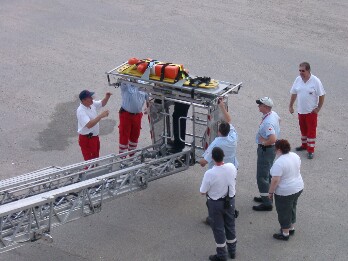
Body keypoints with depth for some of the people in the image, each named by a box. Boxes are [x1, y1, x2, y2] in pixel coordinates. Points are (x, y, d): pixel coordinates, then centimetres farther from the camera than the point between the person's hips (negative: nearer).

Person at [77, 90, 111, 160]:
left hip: (95, 136, 9)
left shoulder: (92, 104, -3)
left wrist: (107, 97, -6)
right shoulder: (81, 111, -28)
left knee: (95, 158, 24)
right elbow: (89, 125, -39)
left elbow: (102, 104, 15)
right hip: (86, 139, -9)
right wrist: (101, 116, -41)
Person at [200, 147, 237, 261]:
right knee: (230, 225, 22)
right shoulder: (232, 167, -17)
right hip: (230, 200, 4)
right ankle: (232, 251, 38)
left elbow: (203, 192, -18)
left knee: (218, 228, 13)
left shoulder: (209, 174, -30)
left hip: (216, 203, -4)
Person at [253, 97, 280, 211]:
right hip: (271, 148, 10)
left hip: (266, 149, -10)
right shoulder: (274, 114, -1)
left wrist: (263, 142, -22)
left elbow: (273, 139, -41)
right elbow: (278, 120, 24)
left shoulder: (267, 123, -32)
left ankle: (266, 203, 2)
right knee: (267, 174, 23)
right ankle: (266, 196, 38)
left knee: (262, 177, -2)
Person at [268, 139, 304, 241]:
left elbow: (275, 180, -26)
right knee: (292, 208, 24)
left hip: (285, 192, -8)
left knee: (284, 213, 8)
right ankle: (291, 228, 39)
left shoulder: (279, 163, -27)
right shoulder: (295, 156, -2)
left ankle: (285, 234, 20)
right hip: (298, 188, 8)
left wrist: (270, 192, -14)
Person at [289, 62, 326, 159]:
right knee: (303, 129, 18)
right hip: (301, 110, 5)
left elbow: (321, 95, -9)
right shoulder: (298, 80, -1)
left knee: (311, 130, 0)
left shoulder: (315, 81, -14)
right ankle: (304, 145, 36)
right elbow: (294, 93, 9)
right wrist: (291, 106, 9)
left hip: (311, 111, -5)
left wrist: (318, 108, -10)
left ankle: (311, 150, 4)